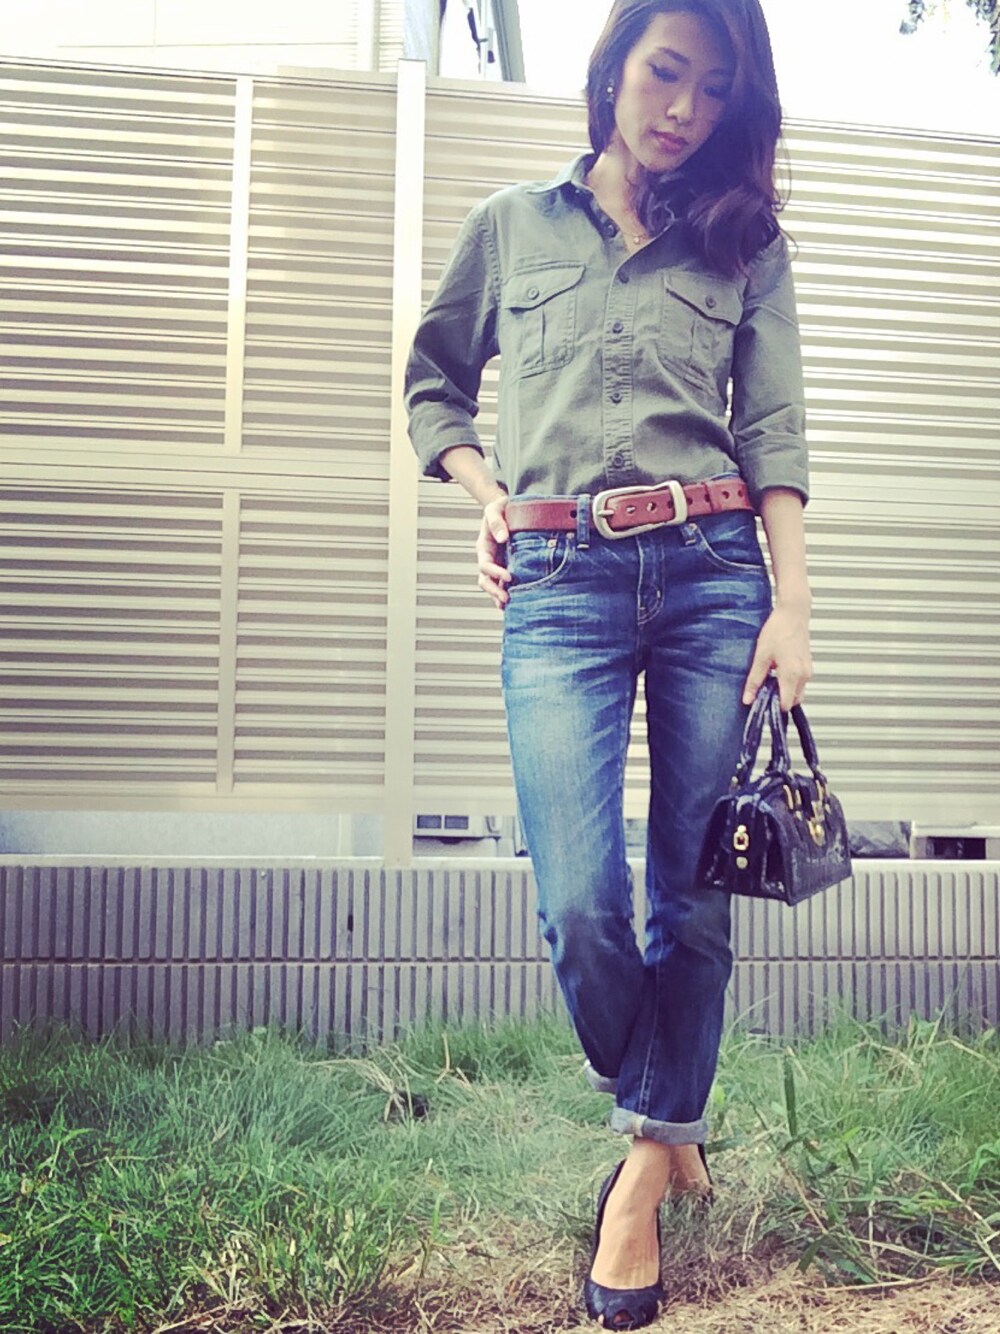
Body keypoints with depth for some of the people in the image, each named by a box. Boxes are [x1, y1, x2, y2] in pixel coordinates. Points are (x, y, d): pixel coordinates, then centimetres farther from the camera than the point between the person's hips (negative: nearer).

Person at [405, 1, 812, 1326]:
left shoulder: (746, 242, 15)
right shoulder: (510, 225, 15)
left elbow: (775, 426, 6)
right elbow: (435, 379, 24)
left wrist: (791, 602, -5)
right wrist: (485, 490, 5)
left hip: (713, 568, 1)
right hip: (560, 581, 0)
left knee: (695, 891, 2)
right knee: (579, 904, -7)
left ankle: (651, 1147, 24)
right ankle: (661, 1110, 24)